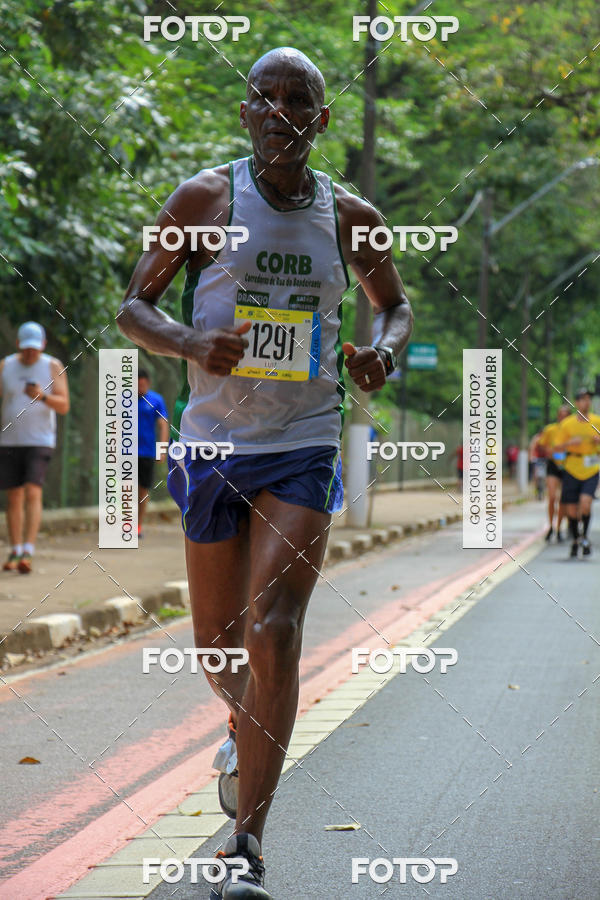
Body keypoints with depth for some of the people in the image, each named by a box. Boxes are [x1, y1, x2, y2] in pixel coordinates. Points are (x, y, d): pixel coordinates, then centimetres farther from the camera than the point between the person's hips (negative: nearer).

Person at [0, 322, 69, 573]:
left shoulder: (53, 367, -1)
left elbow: (63, 406, -8)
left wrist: (43, 396, -28)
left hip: (40, 441, -3)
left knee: (32, 494, -16)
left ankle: (28, 553, -22)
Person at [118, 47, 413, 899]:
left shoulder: (350, 216, 4)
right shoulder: (204, 199, -1)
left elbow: (396, 303, 20)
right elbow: (133, 306, 0)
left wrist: (384, 350, -4)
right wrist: (191, 342, -21)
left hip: (304, 447, -1)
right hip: (213, 443, 1)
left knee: (273, 629, -16)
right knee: (216, 640, 11)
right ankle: (245, 726, 49)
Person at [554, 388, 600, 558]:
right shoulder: (567, 424, -2)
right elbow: (557, 447, 0)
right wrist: (570, 443, -19)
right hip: (572, 470, 0)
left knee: (585, 503, -21)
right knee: (571, 510, 2)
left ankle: (585, 536, 2)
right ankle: (576, 540, 26)